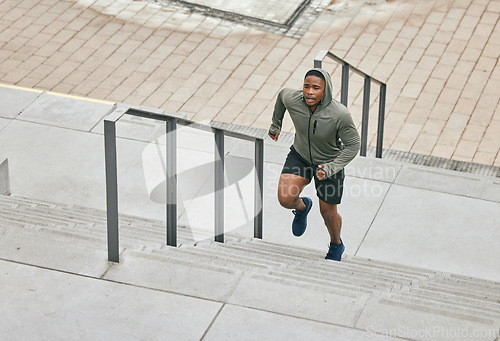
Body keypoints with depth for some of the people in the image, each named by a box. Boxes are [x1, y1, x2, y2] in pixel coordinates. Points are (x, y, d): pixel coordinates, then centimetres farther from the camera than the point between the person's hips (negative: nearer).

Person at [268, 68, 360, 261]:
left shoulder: (339, 114, -34)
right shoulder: (292, 99, -25)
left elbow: (353, 145, -21)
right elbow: (282, 94, 1)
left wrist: (330, 169, -30)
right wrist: (276, 125, 14)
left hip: (329, 162, -2)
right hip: (299, 156, 2)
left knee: (328, 213, 11)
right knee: (285, 198, -18)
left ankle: (336, 245, 45)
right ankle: (302, 206, 22)